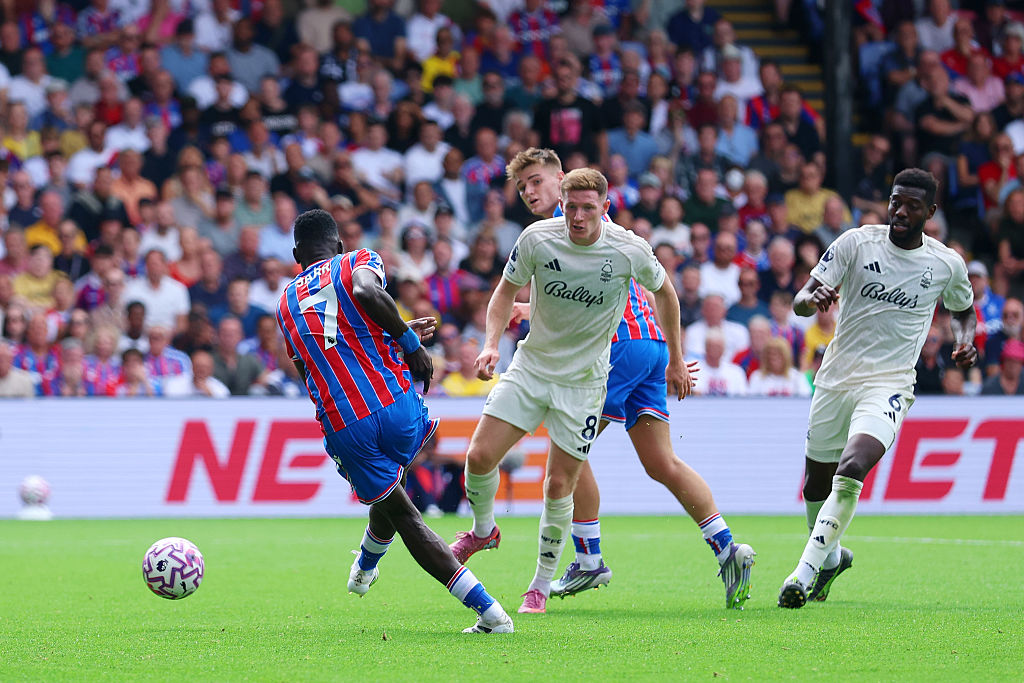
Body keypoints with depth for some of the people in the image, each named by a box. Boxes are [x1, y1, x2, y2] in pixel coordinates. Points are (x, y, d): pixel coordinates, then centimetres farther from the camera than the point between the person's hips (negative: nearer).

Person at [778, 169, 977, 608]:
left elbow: (963, 309, 22)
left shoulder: (948, 265, 0)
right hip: (836, 379, 2)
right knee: (817, 481, 13)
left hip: (889, 386, -2)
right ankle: (832, 556, 43)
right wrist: (813, 297, -31)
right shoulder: (856, 243, -3)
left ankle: (805, 572, -25)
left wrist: (965, 341, 0)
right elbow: (801, 301, -7)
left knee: (851, 470, -26)